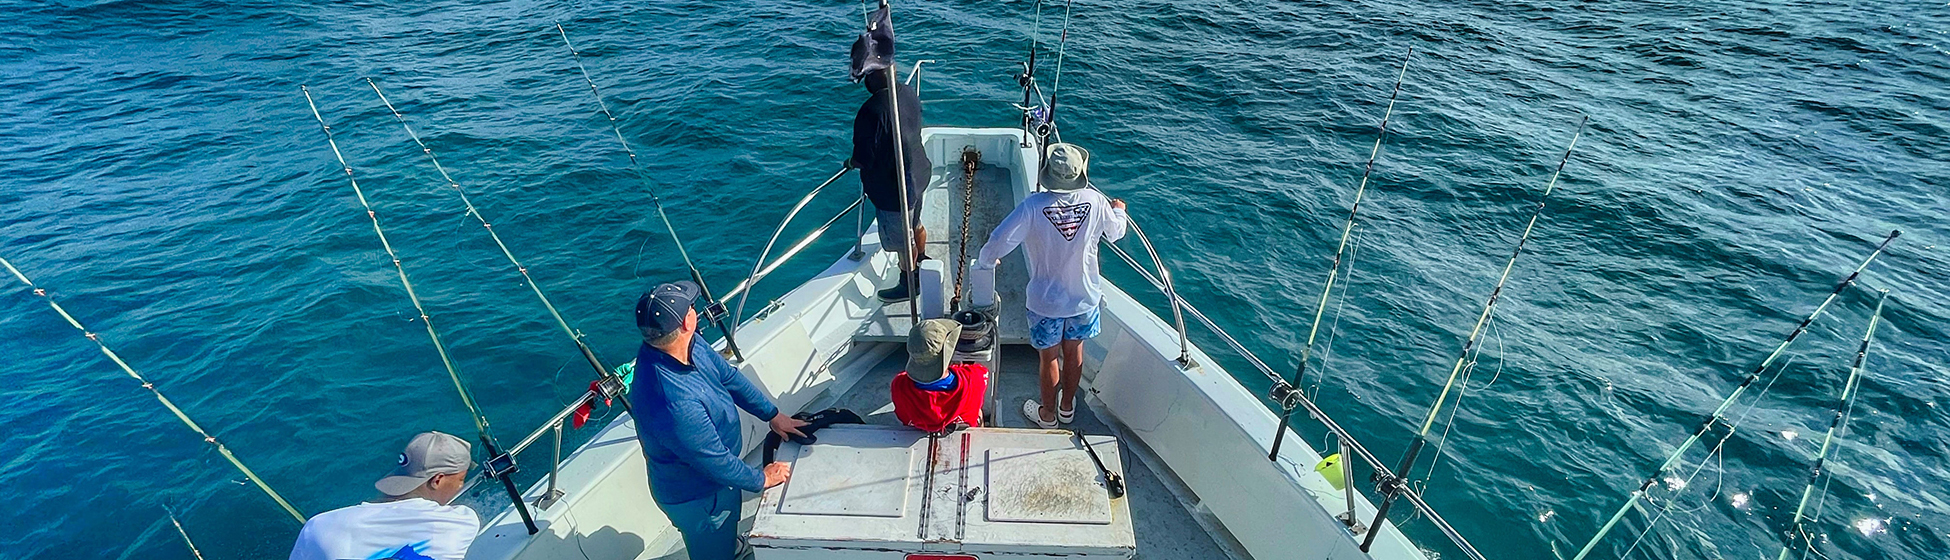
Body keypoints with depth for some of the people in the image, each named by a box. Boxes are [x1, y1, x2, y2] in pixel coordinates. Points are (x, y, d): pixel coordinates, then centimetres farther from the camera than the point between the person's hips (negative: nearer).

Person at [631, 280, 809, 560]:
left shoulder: (690, 343, -19)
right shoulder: (672, 402, -43)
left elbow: (729, 377, -2)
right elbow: (715, 462, -31)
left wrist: (773, 415, 2)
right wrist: (762, 479, -14)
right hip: (696, 497, -8)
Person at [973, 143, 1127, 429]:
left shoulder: (1033, 206, -25)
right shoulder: (1096, 201, -15)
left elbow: (998, 242, -25)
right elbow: (1116, 232, 5)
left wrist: (985, 262, -2)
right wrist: (1119, 211, 28)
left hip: (1046, 300, -3)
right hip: (1085, 297, 3)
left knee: (1049, 357, 17)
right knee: (1074, 351, 23)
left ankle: (1048, 414, 37)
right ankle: (1067, 407, 43)